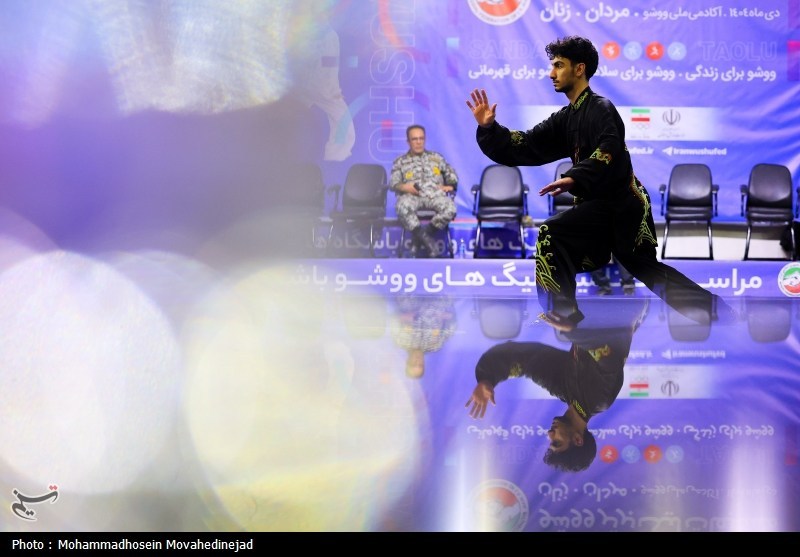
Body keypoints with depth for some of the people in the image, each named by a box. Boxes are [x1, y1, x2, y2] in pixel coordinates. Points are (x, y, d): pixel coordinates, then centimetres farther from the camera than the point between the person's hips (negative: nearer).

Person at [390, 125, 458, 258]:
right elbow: (393, 183, 10)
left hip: (435, 194, 1)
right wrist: (404, 187, -13)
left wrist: (450, 186, 2)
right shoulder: (400, 161, 22)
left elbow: (452, 175, 25)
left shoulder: (436, 157, 27)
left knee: (450, 208, -35)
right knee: (402, 207, -40)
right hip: (412, 195, -1)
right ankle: (426, 239, -29)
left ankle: (427, 233, -18)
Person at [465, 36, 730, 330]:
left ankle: (562, 313, -11)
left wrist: (574, 178, -38)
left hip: (619, 204, -10)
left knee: (551, 233, -18)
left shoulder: (600, 108, -10)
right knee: (648, 268, 17)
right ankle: (713, 307, 27)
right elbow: (527, 146, 7)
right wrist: (489, 128, -5)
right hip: (608, 205, 10)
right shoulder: (566, 118, 15)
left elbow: (610, 148, -28)